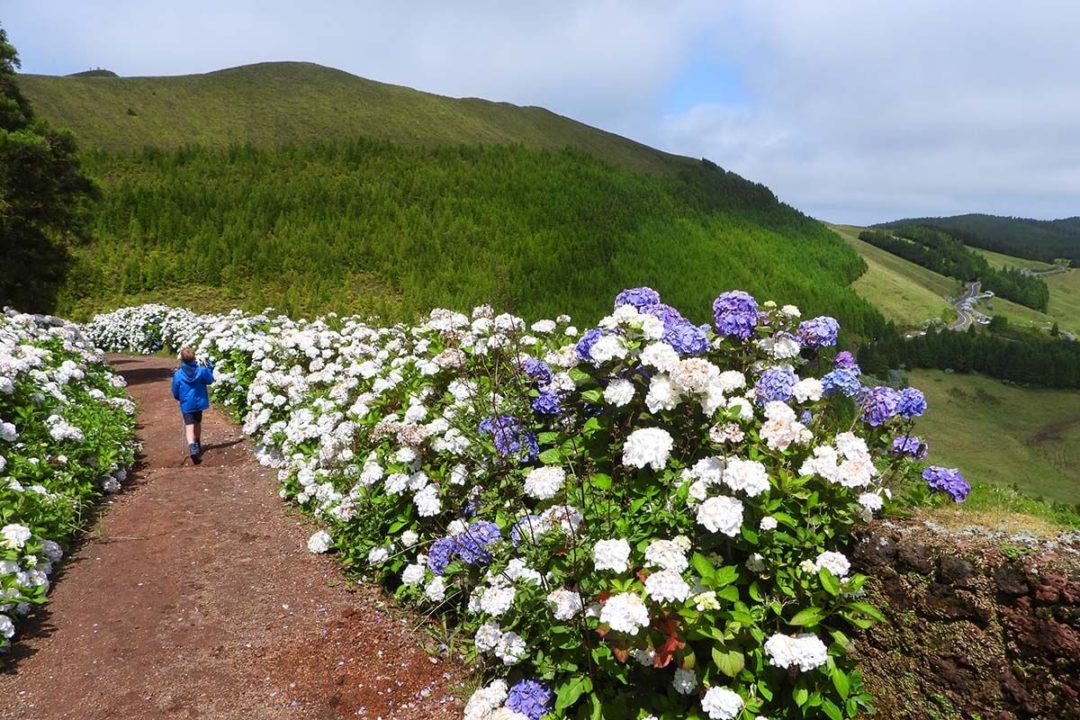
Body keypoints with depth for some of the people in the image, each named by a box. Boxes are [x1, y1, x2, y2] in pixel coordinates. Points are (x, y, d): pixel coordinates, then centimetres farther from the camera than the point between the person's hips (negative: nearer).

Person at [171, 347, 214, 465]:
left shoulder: (178, 374, -13)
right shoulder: (201, 370, -11)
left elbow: (175, 391, -3)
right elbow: (210, 380, 6)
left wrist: (179, 399, 18)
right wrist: (210, 369, 18)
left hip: (186, 404, -3)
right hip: (199, 401, 3)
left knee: (189, 426, -6)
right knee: (198, 422, 23)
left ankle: (192, 448, -29)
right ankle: (198, 445, 41)